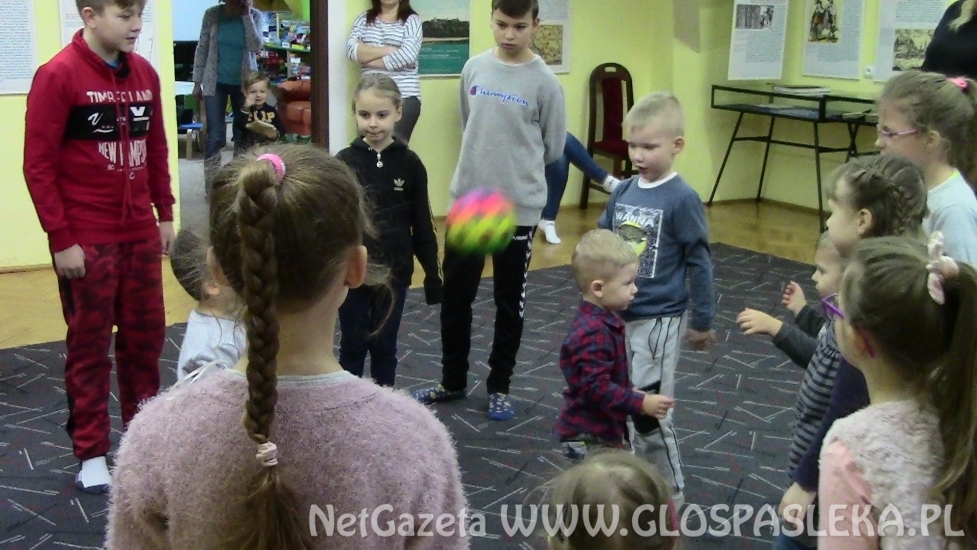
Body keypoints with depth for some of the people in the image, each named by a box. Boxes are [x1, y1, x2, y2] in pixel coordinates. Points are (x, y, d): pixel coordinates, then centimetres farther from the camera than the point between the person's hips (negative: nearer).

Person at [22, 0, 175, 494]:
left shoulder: (144, 73, 6)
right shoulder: (58, 75, -11)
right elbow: (38, 166, -12)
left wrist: (165, 213, 11)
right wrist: (61, 239, -14)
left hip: (140, 235, 5)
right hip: (87, 241, -5)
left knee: (145, 338, 13)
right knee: (90, 347, 5)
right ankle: (91, 454, 17)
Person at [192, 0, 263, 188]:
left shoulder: (255, 15, -3)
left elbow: (255, 47, -17)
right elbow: (202, 49, 0)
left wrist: (247, 15, -19)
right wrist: (197, 82, -1)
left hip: (244, 82, 1)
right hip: (216, 83, -1)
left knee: (243, 135, 6)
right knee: (215, 136, -5)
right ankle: (212, 187, 0)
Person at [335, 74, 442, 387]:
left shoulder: (409, 164, -5)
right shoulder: (344, 162, -8)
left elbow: (422, 225, 1)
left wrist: (433, 275, 3)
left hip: (393, 272, 1)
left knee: (384, 346, 13)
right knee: (353, 345, 11)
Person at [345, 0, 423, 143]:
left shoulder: (411, 20, 3)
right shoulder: (363, 19, 14)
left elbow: (408, 55, -13)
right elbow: (351, 50, -2)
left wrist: (367, 58, -4)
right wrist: (388, 50, -10)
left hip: (404, 96, -3)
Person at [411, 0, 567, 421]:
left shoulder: (545, 82, -9)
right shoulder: (474, 68, 2)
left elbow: (553, 148, -2)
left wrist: (518, 170, 8)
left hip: (518, 207, -3)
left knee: (509, 304, 9)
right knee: (455, 297, 11)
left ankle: (499, 387, 26)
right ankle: (453, 381, 29)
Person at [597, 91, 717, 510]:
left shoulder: (682, 199, -14)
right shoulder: (623, 191, 2)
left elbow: (700, 263, -9)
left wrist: (702, 321, -6)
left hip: (658, 318, -6)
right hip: (616, 313, 6)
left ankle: (670, 492, 17)